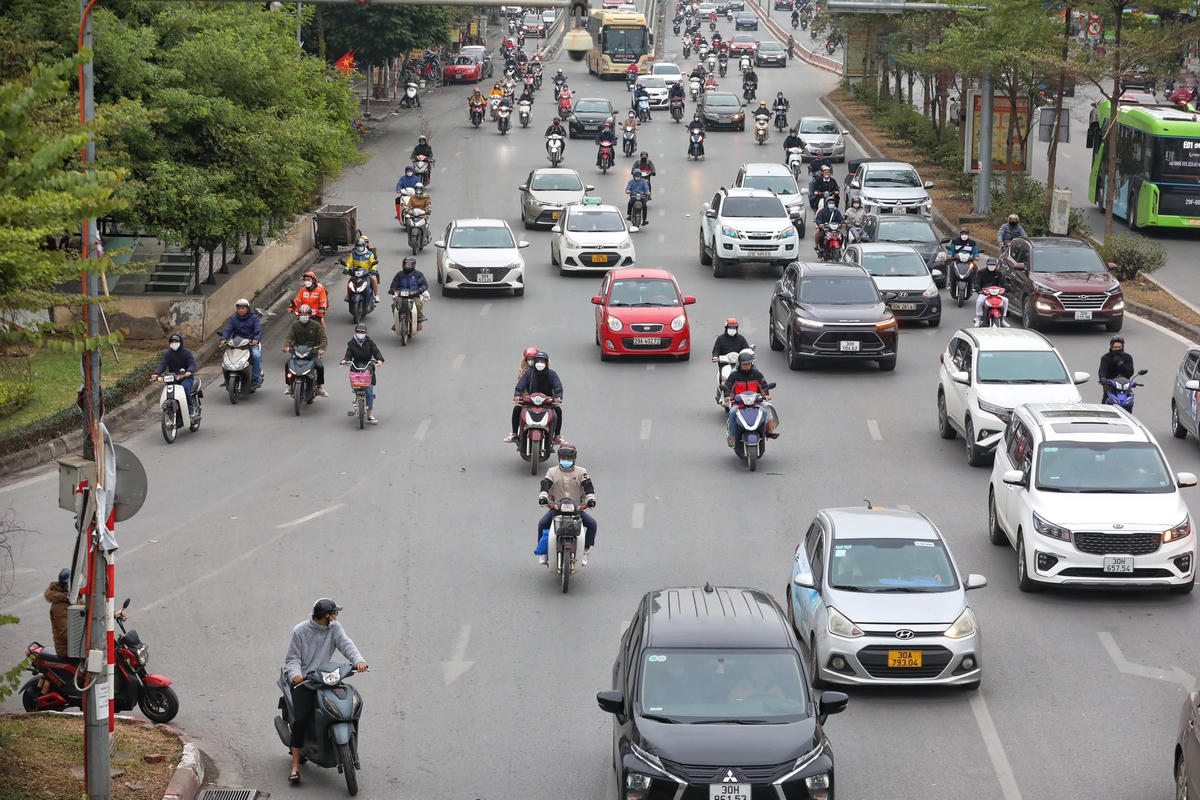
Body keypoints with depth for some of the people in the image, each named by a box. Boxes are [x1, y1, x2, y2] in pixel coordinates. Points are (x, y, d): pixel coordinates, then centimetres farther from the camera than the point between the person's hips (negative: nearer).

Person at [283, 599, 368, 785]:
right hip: (303, 680, -4)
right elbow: (292, 658, -2)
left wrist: (358, 660, -26)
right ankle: (295, 766, -14)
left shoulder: (334, 628, 8)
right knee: (300, 720, -20)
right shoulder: (300, 631, -1)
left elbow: (346, 644, -6)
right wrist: (296, 673, -24)